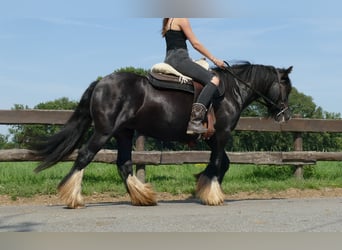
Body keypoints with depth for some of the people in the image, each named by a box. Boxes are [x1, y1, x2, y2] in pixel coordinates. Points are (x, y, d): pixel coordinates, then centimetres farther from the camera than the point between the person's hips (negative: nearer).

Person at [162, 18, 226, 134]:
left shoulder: (168, 21, 23)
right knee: (213, 80, -22)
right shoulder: (182, 19, -4)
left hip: (169, 60, 10)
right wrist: (214, 60, -1)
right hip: (180, 58, -10)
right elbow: (195, 44, -7)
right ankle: (195, 120, -34)